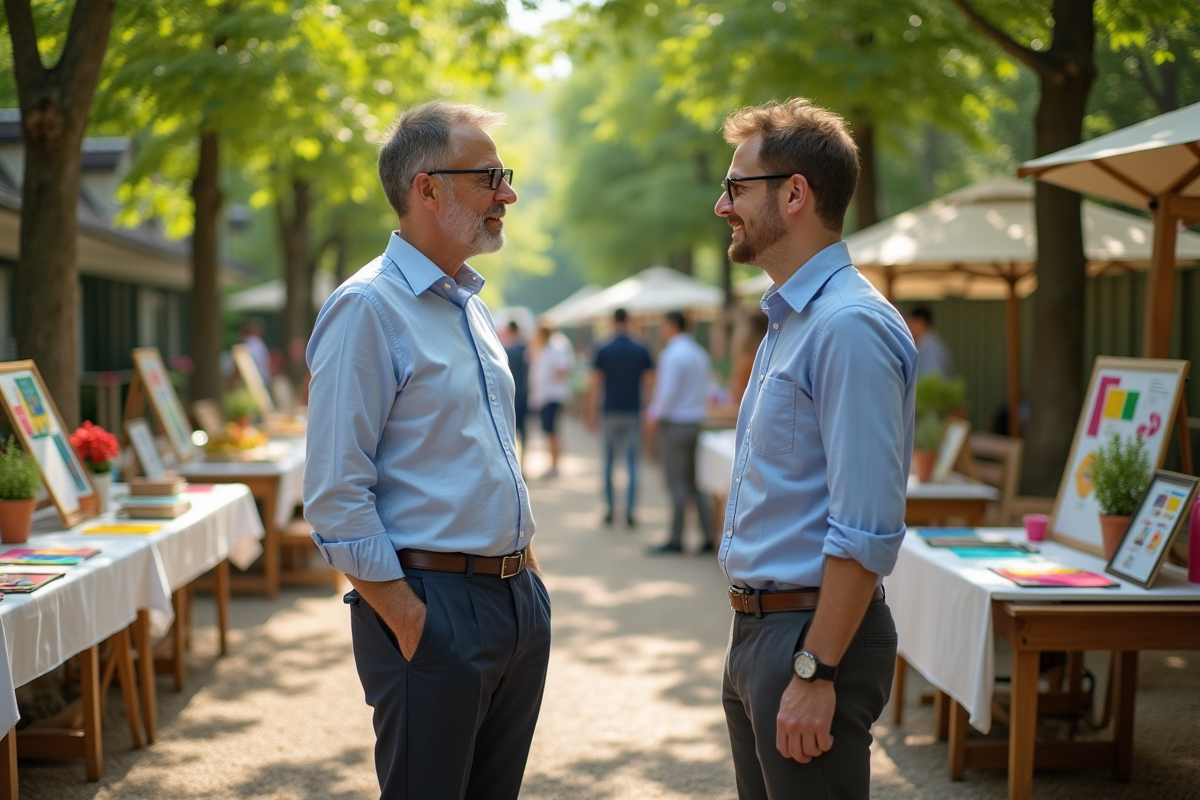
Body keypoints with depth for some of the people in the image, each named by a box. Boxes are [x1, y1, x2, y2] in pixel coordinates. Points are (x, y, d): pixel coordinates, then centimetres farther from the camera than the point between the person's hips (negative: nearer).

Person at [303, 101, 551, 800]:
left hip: (519, 602, 8)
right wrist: (406, 621, -18)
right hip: (432, 604, -8)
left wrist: (529, 570, 14)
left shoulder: (475, 309, 15)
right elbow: (335, 496, -17)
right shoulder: (368, 309, -12)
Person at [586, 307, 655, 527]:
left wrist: (590, 412, 0)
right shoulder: (641, 350, -2)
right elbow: (651, 379, 0)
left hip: (611, 412, 0)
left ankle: (609, 509, 13)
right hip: (634, 412, 0)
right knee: (632, 462, 2)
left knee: (609, 461, 12)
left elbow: (595, 384, -5)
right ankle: (630, 512, -4)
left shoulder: (603, 350, -4)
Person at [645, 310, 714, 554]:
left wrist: (655, 417, -6)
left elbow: (668, 393, -18)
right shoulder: (700, 353, 12)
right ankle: (707, 536, 10)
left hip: (674, 424, -8)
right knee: (694, 483, 12)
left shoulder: (672, 354, -15)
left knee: (676, 483, -3)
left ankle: (676, 539, 1)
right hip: (695, 422, 8)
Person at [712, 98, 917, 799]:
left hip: (813, 632, -10)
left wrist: (815, 671, -23)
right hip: (756, 629, 10)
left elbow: (866, 531, -24)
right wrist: (755, 641, 18)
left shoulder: (850, 327, -19)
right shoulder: (789, 321, 14)